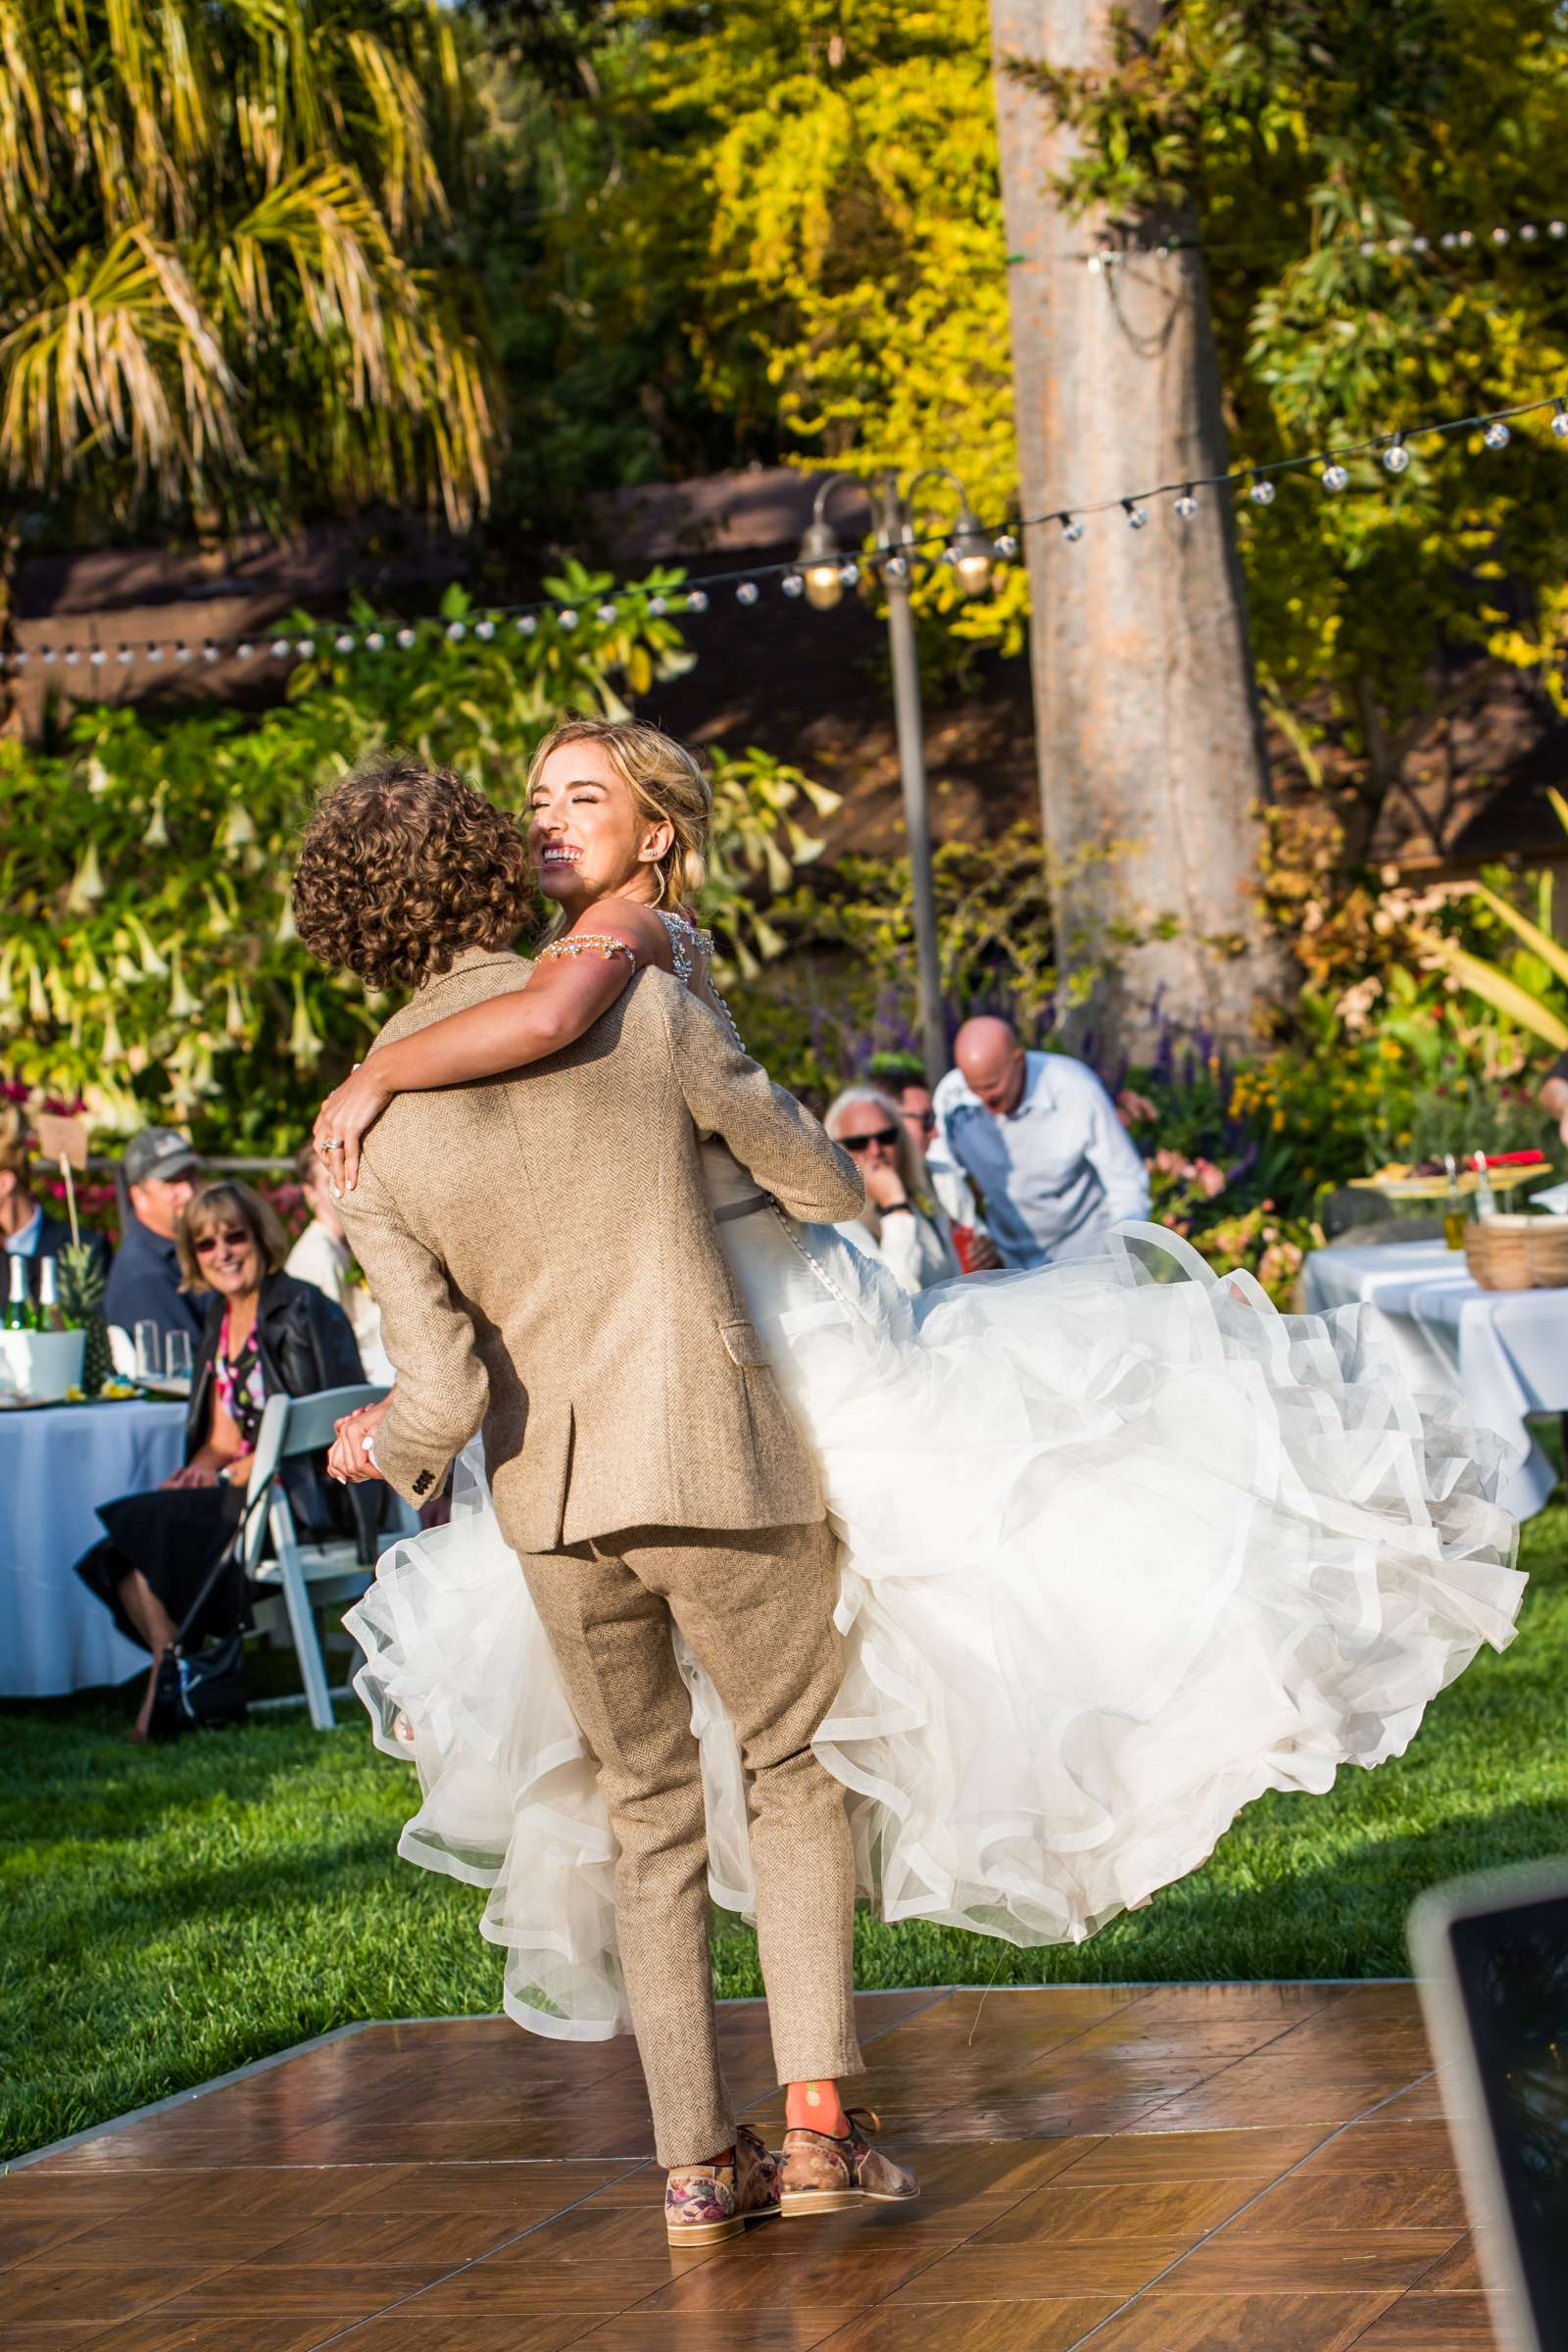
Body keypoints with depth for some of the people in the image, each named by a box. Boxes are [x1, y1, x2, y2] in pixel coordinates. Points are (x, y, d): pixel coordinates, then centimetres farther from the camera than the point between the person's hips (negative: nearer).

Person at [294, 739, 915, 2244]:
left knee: (647, 1810, 18)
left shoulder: (365, 1137, -4)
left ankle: (698, 2162, 16)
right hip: (717, 1461, -2)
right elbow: (825, 1186, 3)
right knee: (795, 1769, 15)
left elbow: (443, 1394, -7)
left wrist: (378, 1449, 15)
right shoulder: (647, 1006, -8)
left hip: (553, 1496, 2)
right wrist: (769, 1201, 27)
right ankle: (817, 2117, 3)